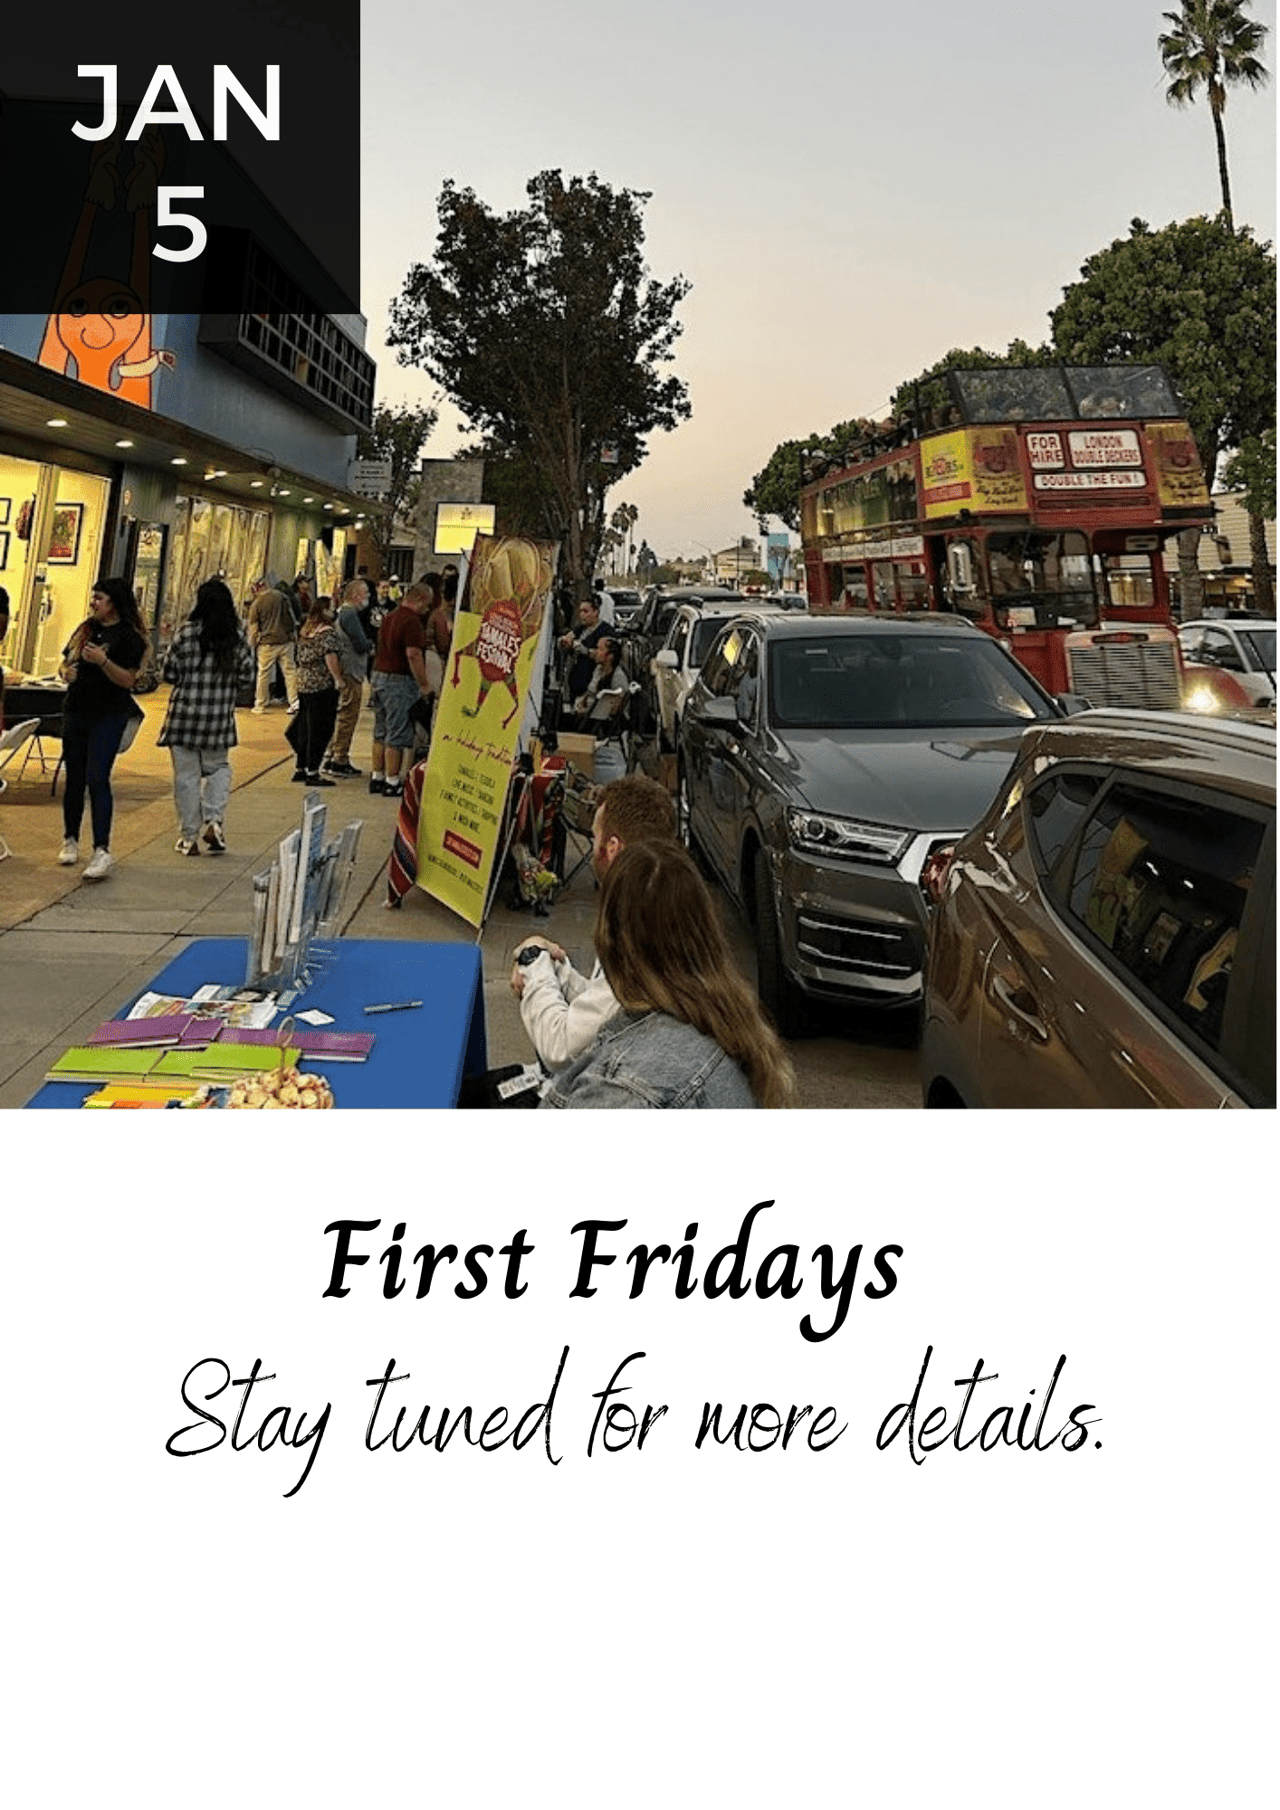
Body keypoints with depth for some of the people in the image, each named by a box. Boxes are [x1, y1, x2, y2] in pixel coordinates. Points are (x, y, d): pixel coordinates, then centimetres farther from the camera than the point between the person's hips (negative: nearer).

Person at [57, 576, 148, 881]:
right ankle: (70, 841, 26)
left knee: (97, 778, -15)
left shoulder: (129, 637, -7)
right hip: (75, 712, 7)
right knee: (74, 778, 12)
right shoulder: (86, 629, 13)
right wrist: (65, 672, -2)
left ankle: (102, 851, -16)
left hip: (108, 716, -6)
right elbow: (64, 662, 20)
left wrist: (102, 661, -27)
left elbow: (127, 680, -14)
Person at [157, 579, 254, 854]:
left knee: (186, 775, 7)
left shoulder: (186, 633, -9)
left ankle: (189, 837, 13)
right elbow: (246, 675, 3)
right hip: (220, 716, 2)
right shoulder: (238, 636, -3)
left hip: (184, 711, -2)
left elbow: (170, 672, -4)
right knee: (218, 768, 20)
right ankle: (214, 821, 2)